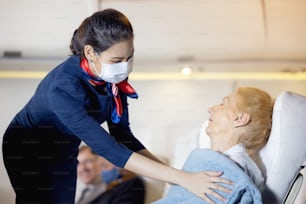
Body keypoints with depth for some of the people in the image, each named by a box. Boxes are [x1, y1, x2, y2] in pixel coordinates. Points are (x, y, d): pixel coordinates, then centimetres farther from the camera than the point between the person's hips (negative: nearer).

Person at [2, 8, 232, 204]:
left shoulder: (114, 78, -18)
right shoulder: (63, 88, -39)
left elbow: (122, 136, -12)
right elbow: (108, 148, -44)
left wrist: (173, 172, -24)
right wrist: (183, 178, -48)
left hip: (63, 155, 6)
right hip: (28, 154, -6)